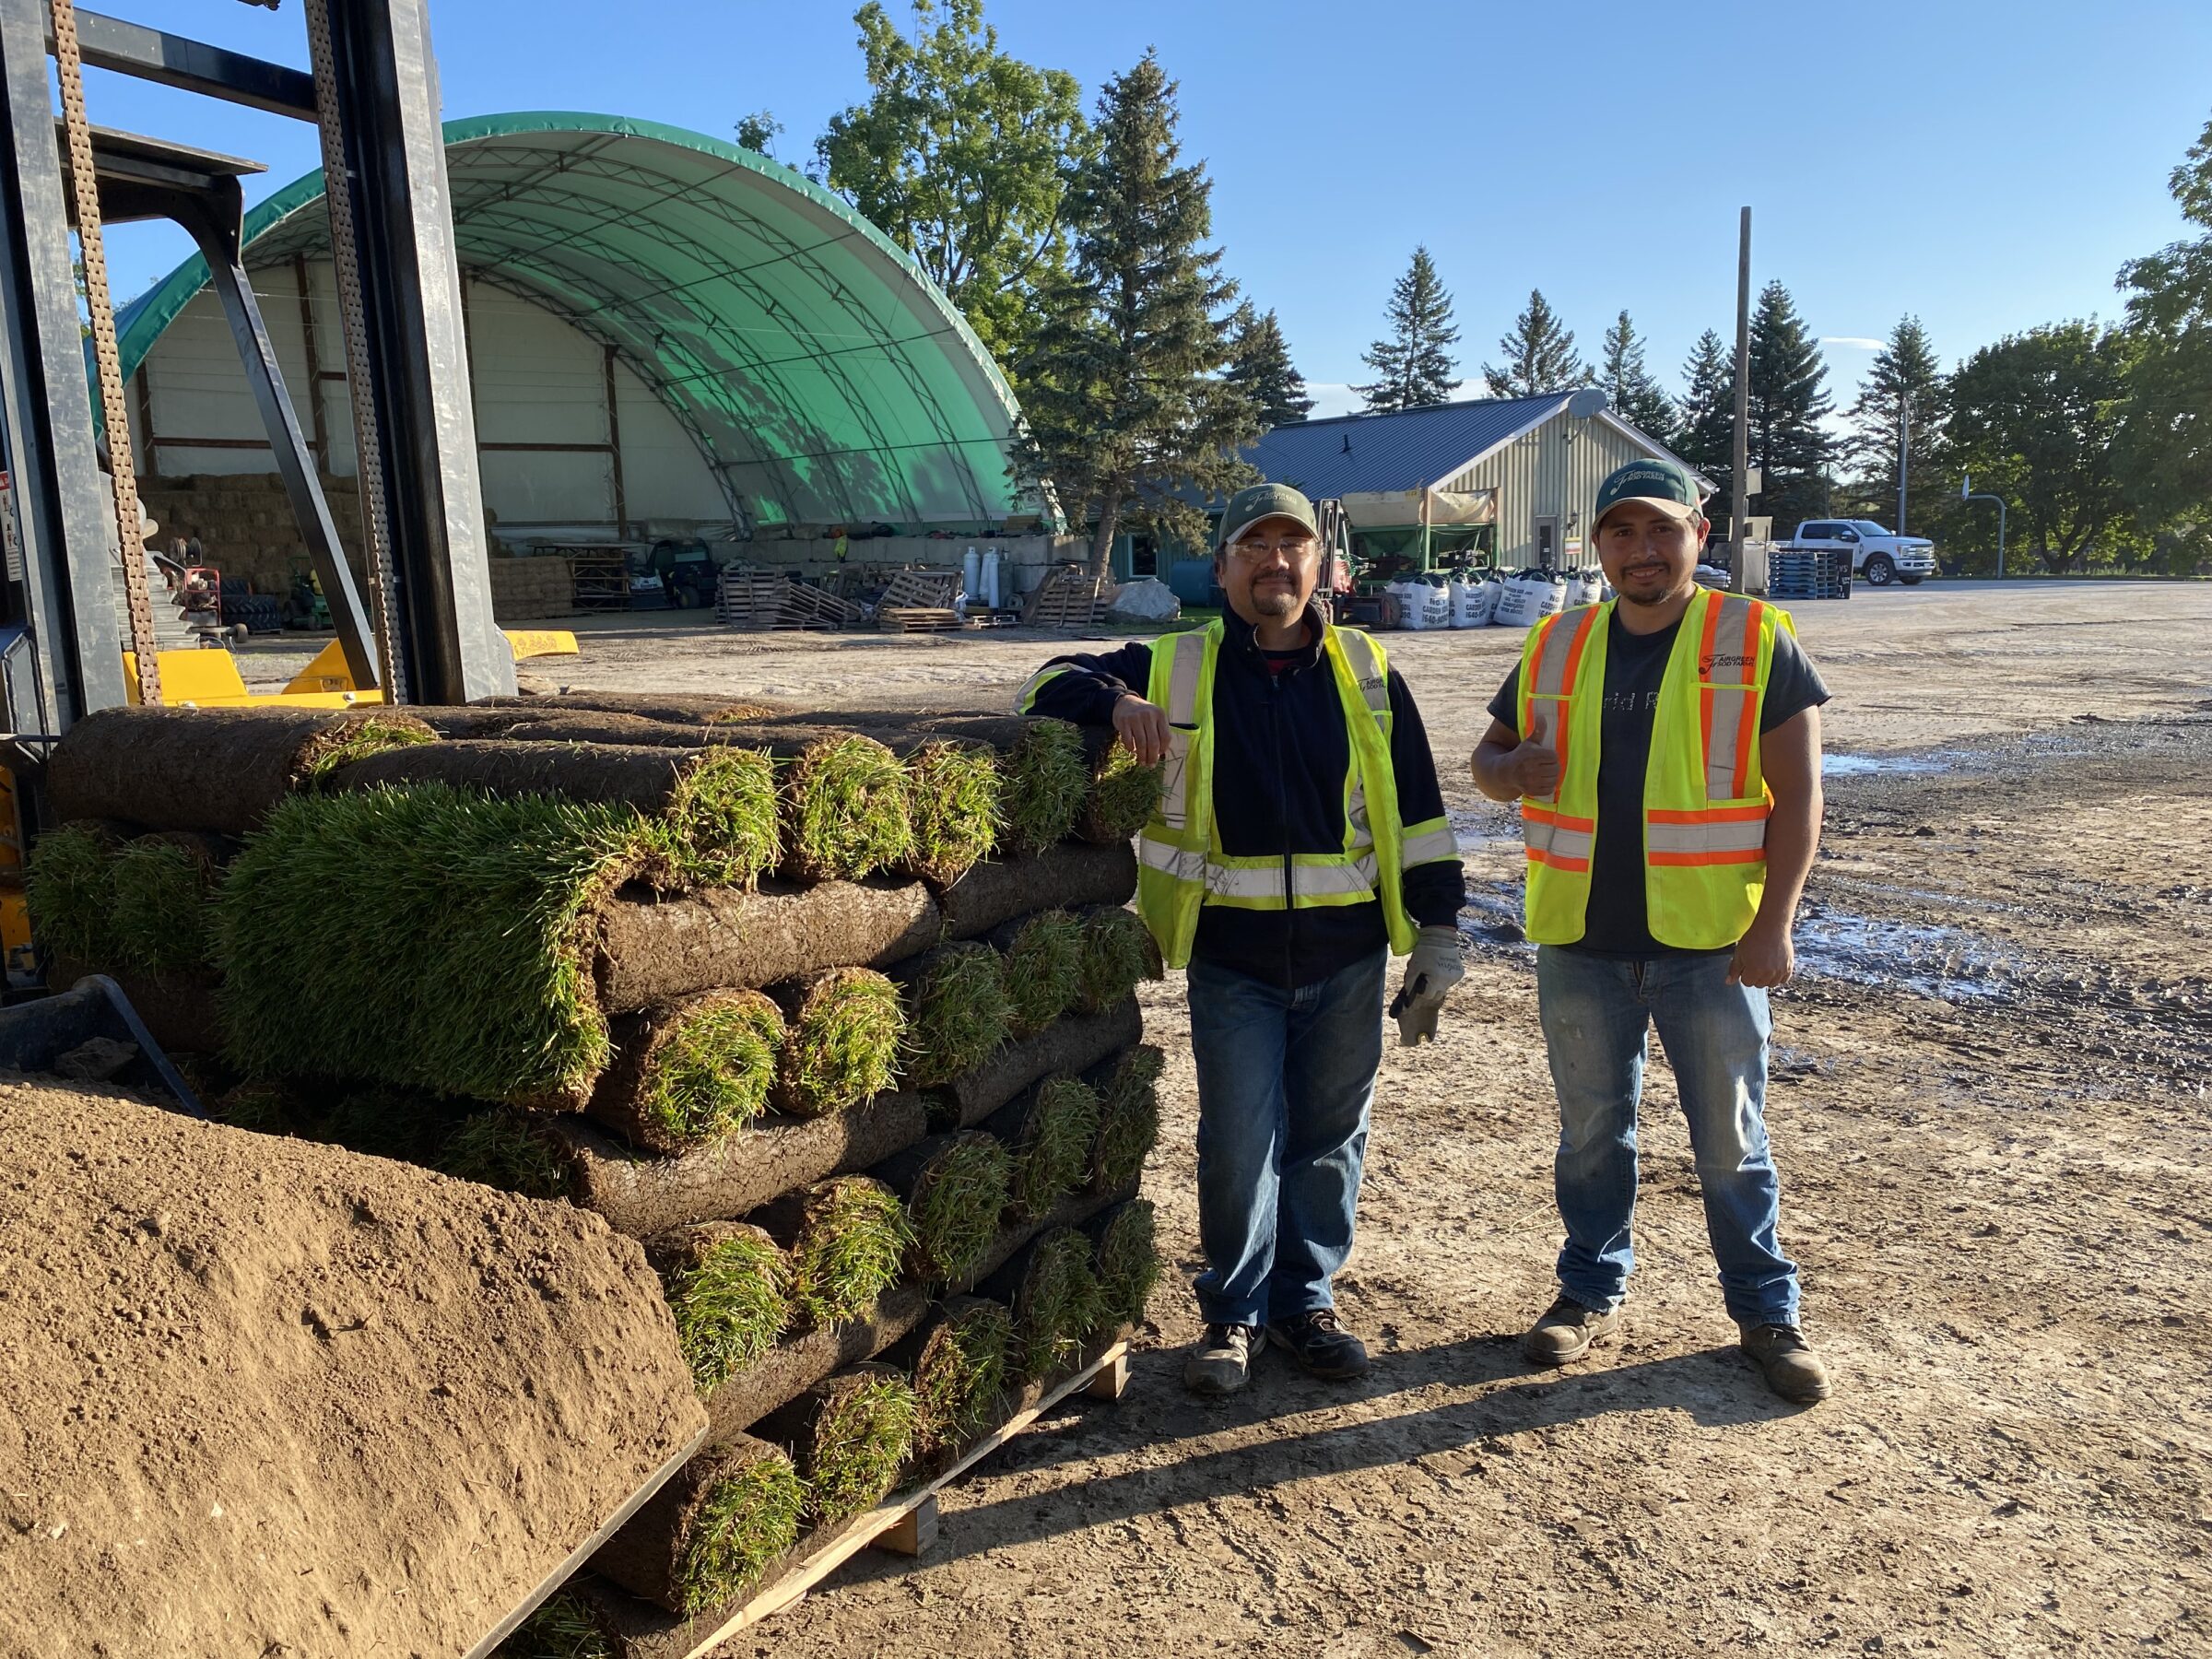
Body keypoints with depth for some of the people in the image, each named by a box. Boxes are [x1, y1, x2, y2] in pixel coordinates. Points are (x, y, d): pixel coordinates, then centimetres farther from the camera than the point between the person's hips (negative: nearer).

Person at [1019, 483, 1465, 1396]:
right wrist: (1118, 701, -16)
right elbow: (1048, 686, 5)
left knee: (1329, 1138, 12)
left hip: (1348, 958, 2)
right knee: (1238, 1144, 3)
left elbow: (1416, 815, 8)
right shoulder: (1173, 668, 2)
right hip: (1232, 960, -2)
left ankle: (1306, 1300, 31)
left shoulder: (1368, 674, 7)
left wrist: (1438, 938, 5)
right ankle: (1235, 1313, 23)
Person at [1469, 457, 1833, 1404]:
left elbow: (1797, 794, -5)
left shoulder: (1756, 642, -4)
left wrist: (1773, 924, -12)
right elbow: (1488, 759, 13)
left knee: (1731, 1138, 9)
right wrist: (1516, 769, -11)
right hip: (1581, 941, 3)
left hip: (1710, 941, -3)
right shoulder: (1555, 648, 5)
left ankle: (1766, 1311, 26)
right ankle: (1592, 1295, 30)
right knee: (1591, 1130, 15)